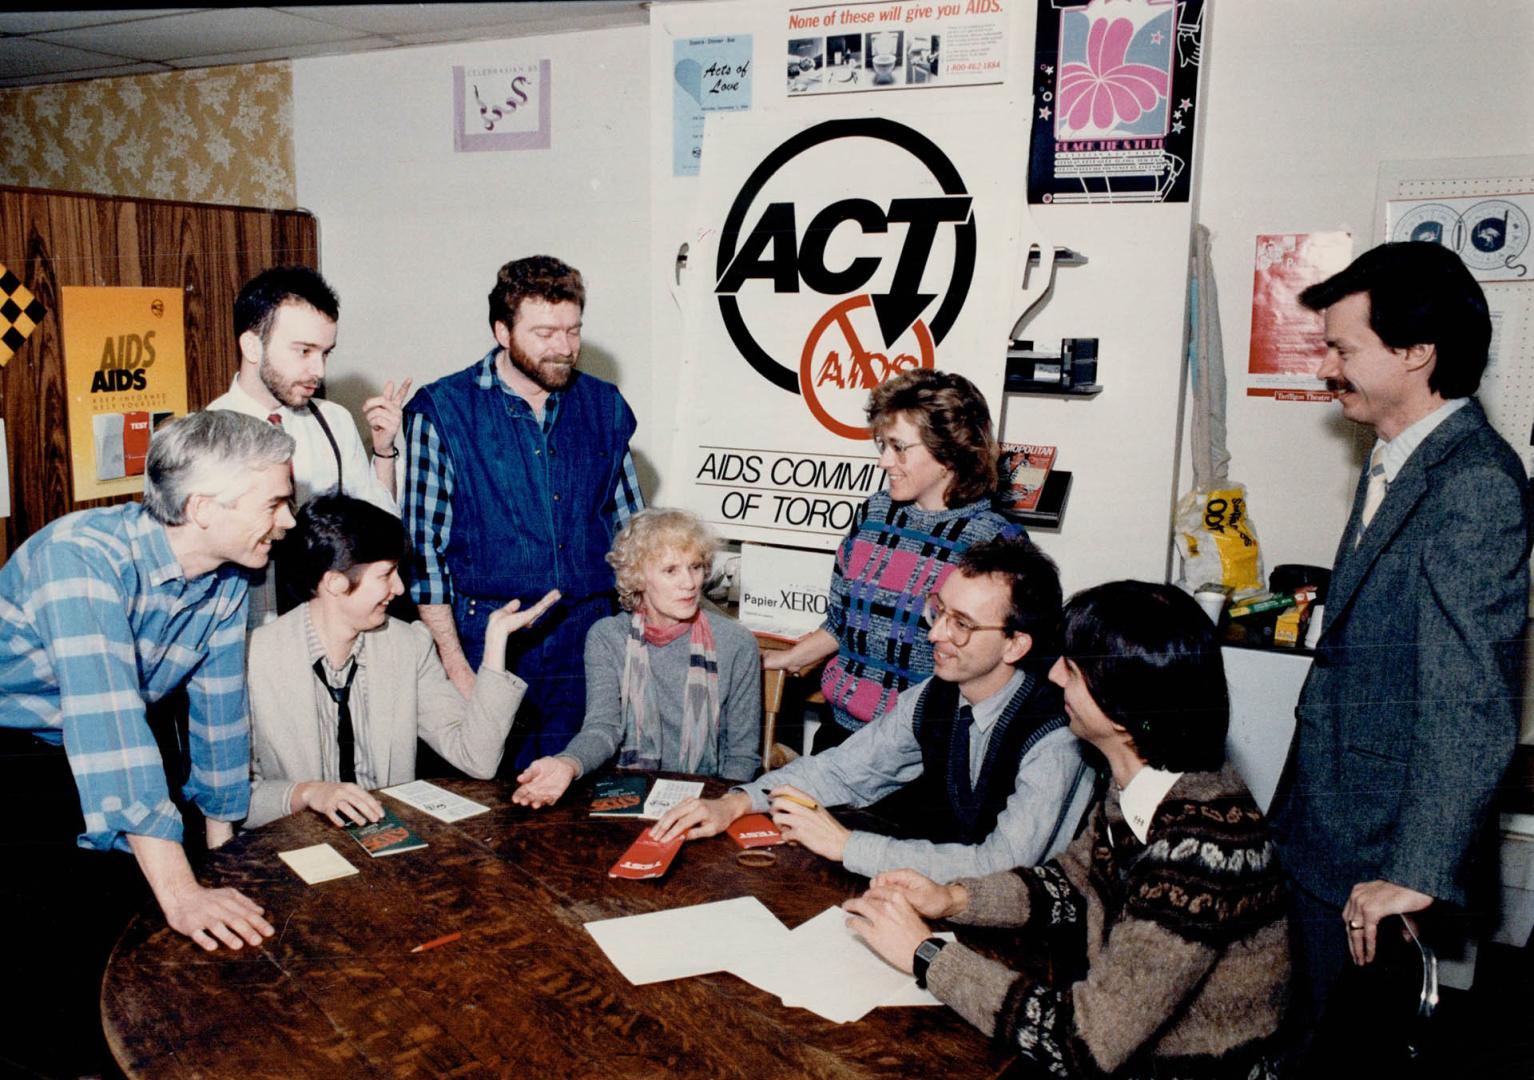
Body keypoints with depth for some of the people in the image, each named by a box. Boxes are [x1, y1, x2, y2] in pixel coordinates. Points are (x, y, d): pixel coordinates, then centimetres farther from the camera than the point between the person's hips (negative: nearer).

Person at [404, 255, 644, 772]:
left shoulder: (604, 406, 6)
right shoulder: (440, 412, -5)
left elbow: (632, 529, 13)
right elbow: (423, 547, -6)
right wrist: (457, 670, -9)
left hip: (591, 648, 3)